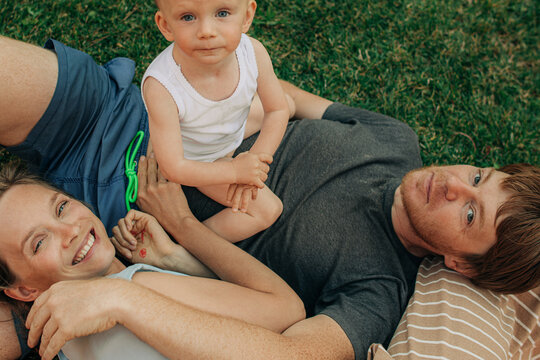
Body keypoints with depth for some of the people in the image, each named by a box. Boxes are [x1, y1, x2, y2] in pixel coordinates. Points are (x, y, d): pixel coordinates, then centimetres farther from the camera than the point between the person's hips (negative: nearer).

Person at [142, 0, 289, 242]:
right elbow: (173, 168, -34)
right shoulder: (161, 87, -42)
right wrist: (236, 171, -31)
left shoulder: (253, 53, -31)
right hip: (196, 160, -6)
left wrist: (255, 159, -24)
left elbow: (277, 111, -13)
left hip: (234, 139, 6)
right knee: (268, 210, -10)